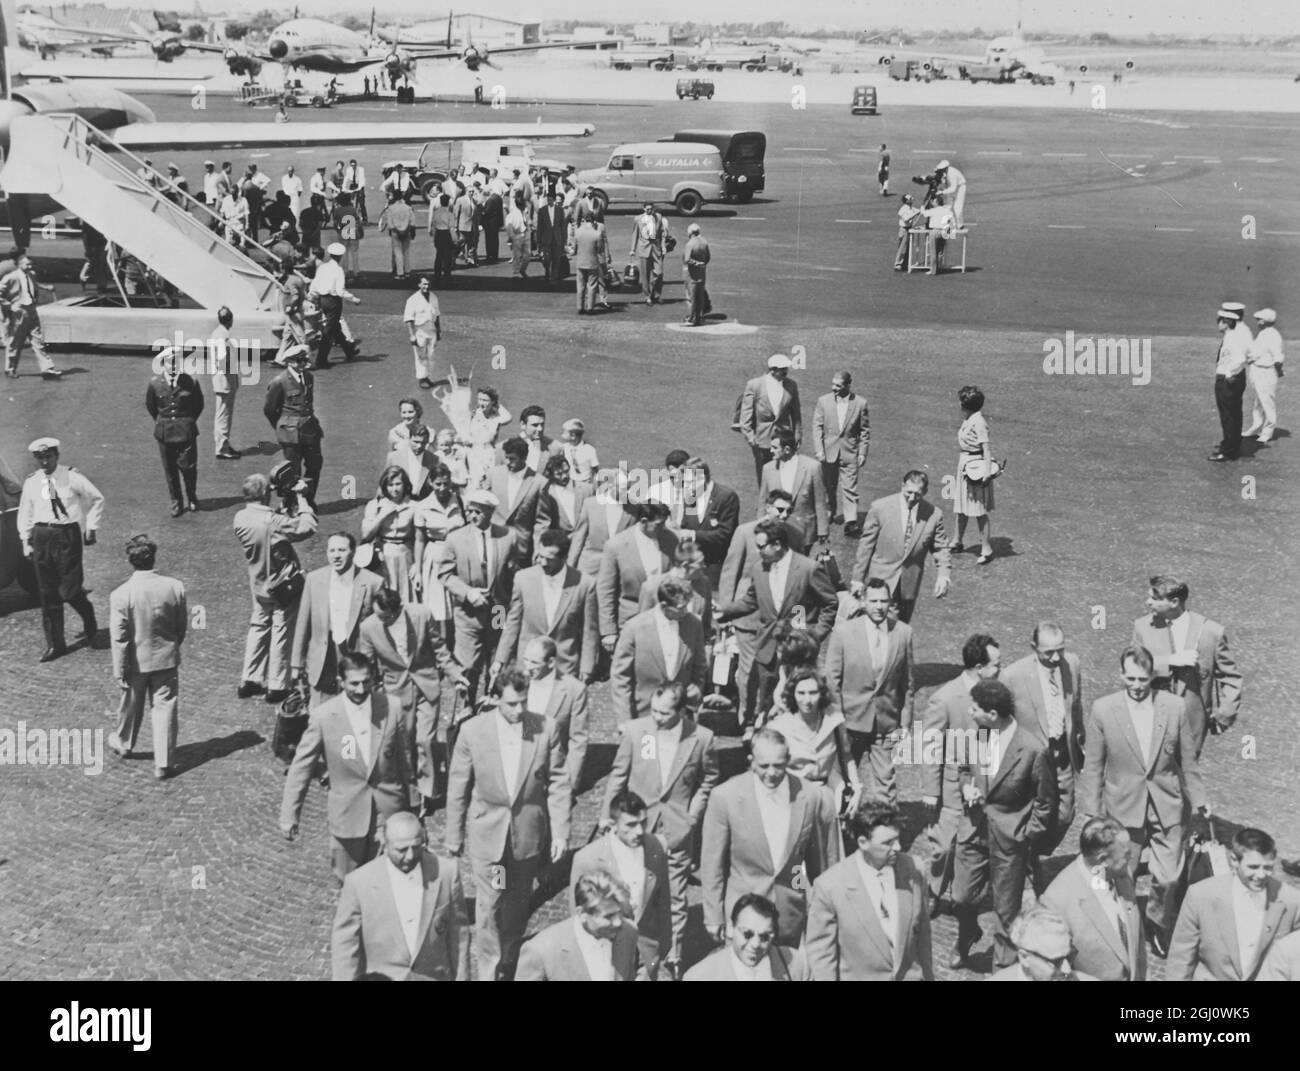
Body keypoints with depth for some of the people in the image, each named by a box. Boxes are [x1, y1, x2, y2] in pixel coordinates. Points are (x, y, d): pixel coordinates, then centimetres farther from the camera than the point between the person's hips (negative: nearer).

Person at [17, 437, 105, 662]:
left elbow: (96, 499, 6)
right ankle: (54, 644, 14)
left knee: (69, 590, -7)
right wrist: (26, 541, 9)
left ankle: (90, 624, 25)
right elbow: (25, 513, 15)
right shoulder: (31, 483, 5)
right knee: (47, 593, 5)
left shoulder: (72, 478, -4)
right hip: (41, 536, 4)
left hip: (67, 535, -3)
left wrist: (91, 528, 5)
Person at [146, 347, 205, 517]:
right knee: (170, 470, 8)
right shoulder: (155, 383, -5)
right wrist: (160, 422, 10)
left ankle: (192, 497, 25)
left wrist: (189, 421, 5)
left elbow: (198, 404, 6)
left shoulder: (191, 382, -9)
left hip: (186, 431, -2)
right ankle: (176, 502, 22)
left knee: (188, 467, 0)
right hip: (164, 433, 2)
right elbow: (150, 405, 11)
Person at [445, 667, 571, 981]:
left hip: (528, 834, 1)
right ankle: (489, 972, 9)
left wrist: (560, 832, -5)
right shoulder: (472, 731, -10)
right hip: (487, 833, -1)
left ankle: (509, 965, 34)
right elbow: (458, 787, -1)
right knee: (488, 905, -2)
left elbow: (558, 784, -2)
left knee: (517, 905, 15)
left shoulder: (544, 731, -9)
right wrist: (453, 835, 4)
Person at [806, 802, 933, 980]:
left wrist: (928, 976, 10)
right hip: (858, 976, -3)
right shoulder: (830, 886, -19)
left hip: (910, 976, 3)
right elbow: (820, 953, -10)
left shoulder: (912, 869, -8)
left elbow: (922, 933, 3)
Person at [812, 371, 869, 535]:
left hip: (849, 453, -2)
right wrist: (818, 450, -7)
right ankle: (832, 513, 30)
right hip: (828, 452, 2)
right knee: (829, 486, 13)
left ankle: (851, 521, -12)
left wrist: (862, 453, -1)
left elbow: (865, 430, 3)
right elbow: (817, 427, 0)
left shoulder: (860, 403, -3)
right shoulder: (823, 401, 0)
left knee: (849, 488, -8)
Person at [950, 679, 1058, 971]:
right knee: (962, 897, 9)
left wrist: (1026, 840, -9)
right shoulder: (976, 733, -6)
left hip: (1009, 837, -4)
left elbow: (1046, 803, -10)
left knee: (1006, 909, 9)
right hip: (973, 829, 4)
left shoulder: (1033, 749, -22)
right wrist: (966, 785, -7)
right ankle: (965, 940, 40)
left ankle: (1004, 965, 29)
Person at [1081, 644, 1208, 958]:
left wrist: (1198, 799, 9)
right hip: (1124, 808, -1)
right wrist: (1092, 811, -2)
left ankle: (1158, 925, 32)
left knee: (1168, 877, 4)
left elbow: (1187, 759, 5)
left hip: (1167, 806, 1)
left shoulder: (1174, 706, -5)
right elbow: (1093, 765, -2)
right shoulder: (1103, 709, -9)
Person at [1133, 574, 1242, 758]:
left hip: (1192, 724, -1)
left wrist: (1223, 718, -2)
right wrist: (1171, 661, -20)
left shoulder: (1211, 631, -4)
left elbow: (1231, 678, 4)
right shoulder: (1143, 627, 2)